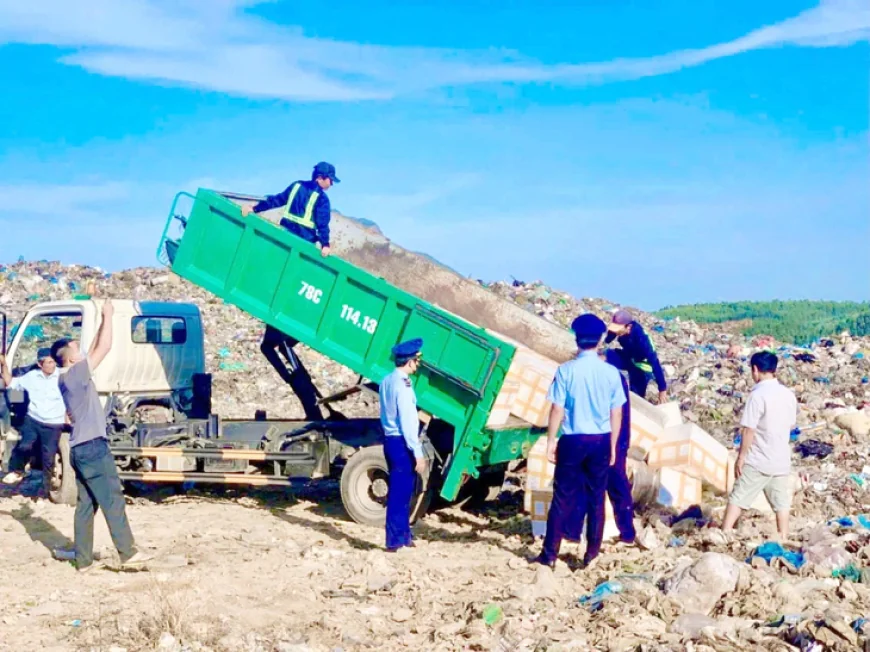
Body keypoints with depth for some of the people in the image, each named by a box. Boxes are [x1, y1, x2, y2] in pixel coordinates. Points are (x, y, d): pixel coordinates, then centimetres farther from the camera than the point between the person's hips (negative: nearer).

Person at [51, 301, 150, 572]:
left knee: (85, 505, 10)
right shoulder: (76, 374, -11)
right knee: (113, 501, -4)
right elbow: (104, 348, -12)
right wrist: (108, 316, -2)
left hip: (80, 448, 9)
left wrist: (103, 322, 23)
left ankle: (83, 560, 11)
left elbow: (95, 350, 24)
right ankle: (128, 553, 0)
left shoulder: (66, 379, 14)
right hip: (92, 447, -9)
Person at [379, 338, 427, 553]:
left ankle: (403, 535, 27)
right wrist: (418, 454, -17)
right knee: (400, 493, -3)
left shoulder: (386, 382, 10)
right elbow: (407, 423, -19)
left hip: (390, 440, 9)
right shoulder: (402, 385, -17)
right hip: (402, 443, -9)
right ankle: (395, 540, 2)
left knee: (399, 491, 17)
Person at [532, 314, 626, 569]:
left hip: (573, 440, -2)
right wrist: (612, 444, 13)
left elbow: (557, 409, -8)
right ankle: (592, 553, 15)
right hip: (600, 441, 2)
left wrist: (551, 441, 1)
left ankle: (550, 554, 8)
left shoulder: (566, 370, -9)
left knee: (563, 497, 4)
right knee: (596, 497, 11)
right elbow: (616, 413, 3)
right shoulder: (611, 372, -1)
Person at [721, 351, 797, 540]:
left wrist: (741, 457, -10)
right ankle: (783, 540, 16)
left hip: (757, 461, -5)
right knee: (781, 502, 13)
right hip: (782, 460, 6)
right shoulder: (788, 394, 3)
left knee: (737, 499, 2)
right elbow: (791, 425, 14)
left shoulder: (758, 395, -17)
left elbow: (748, 430, -17)